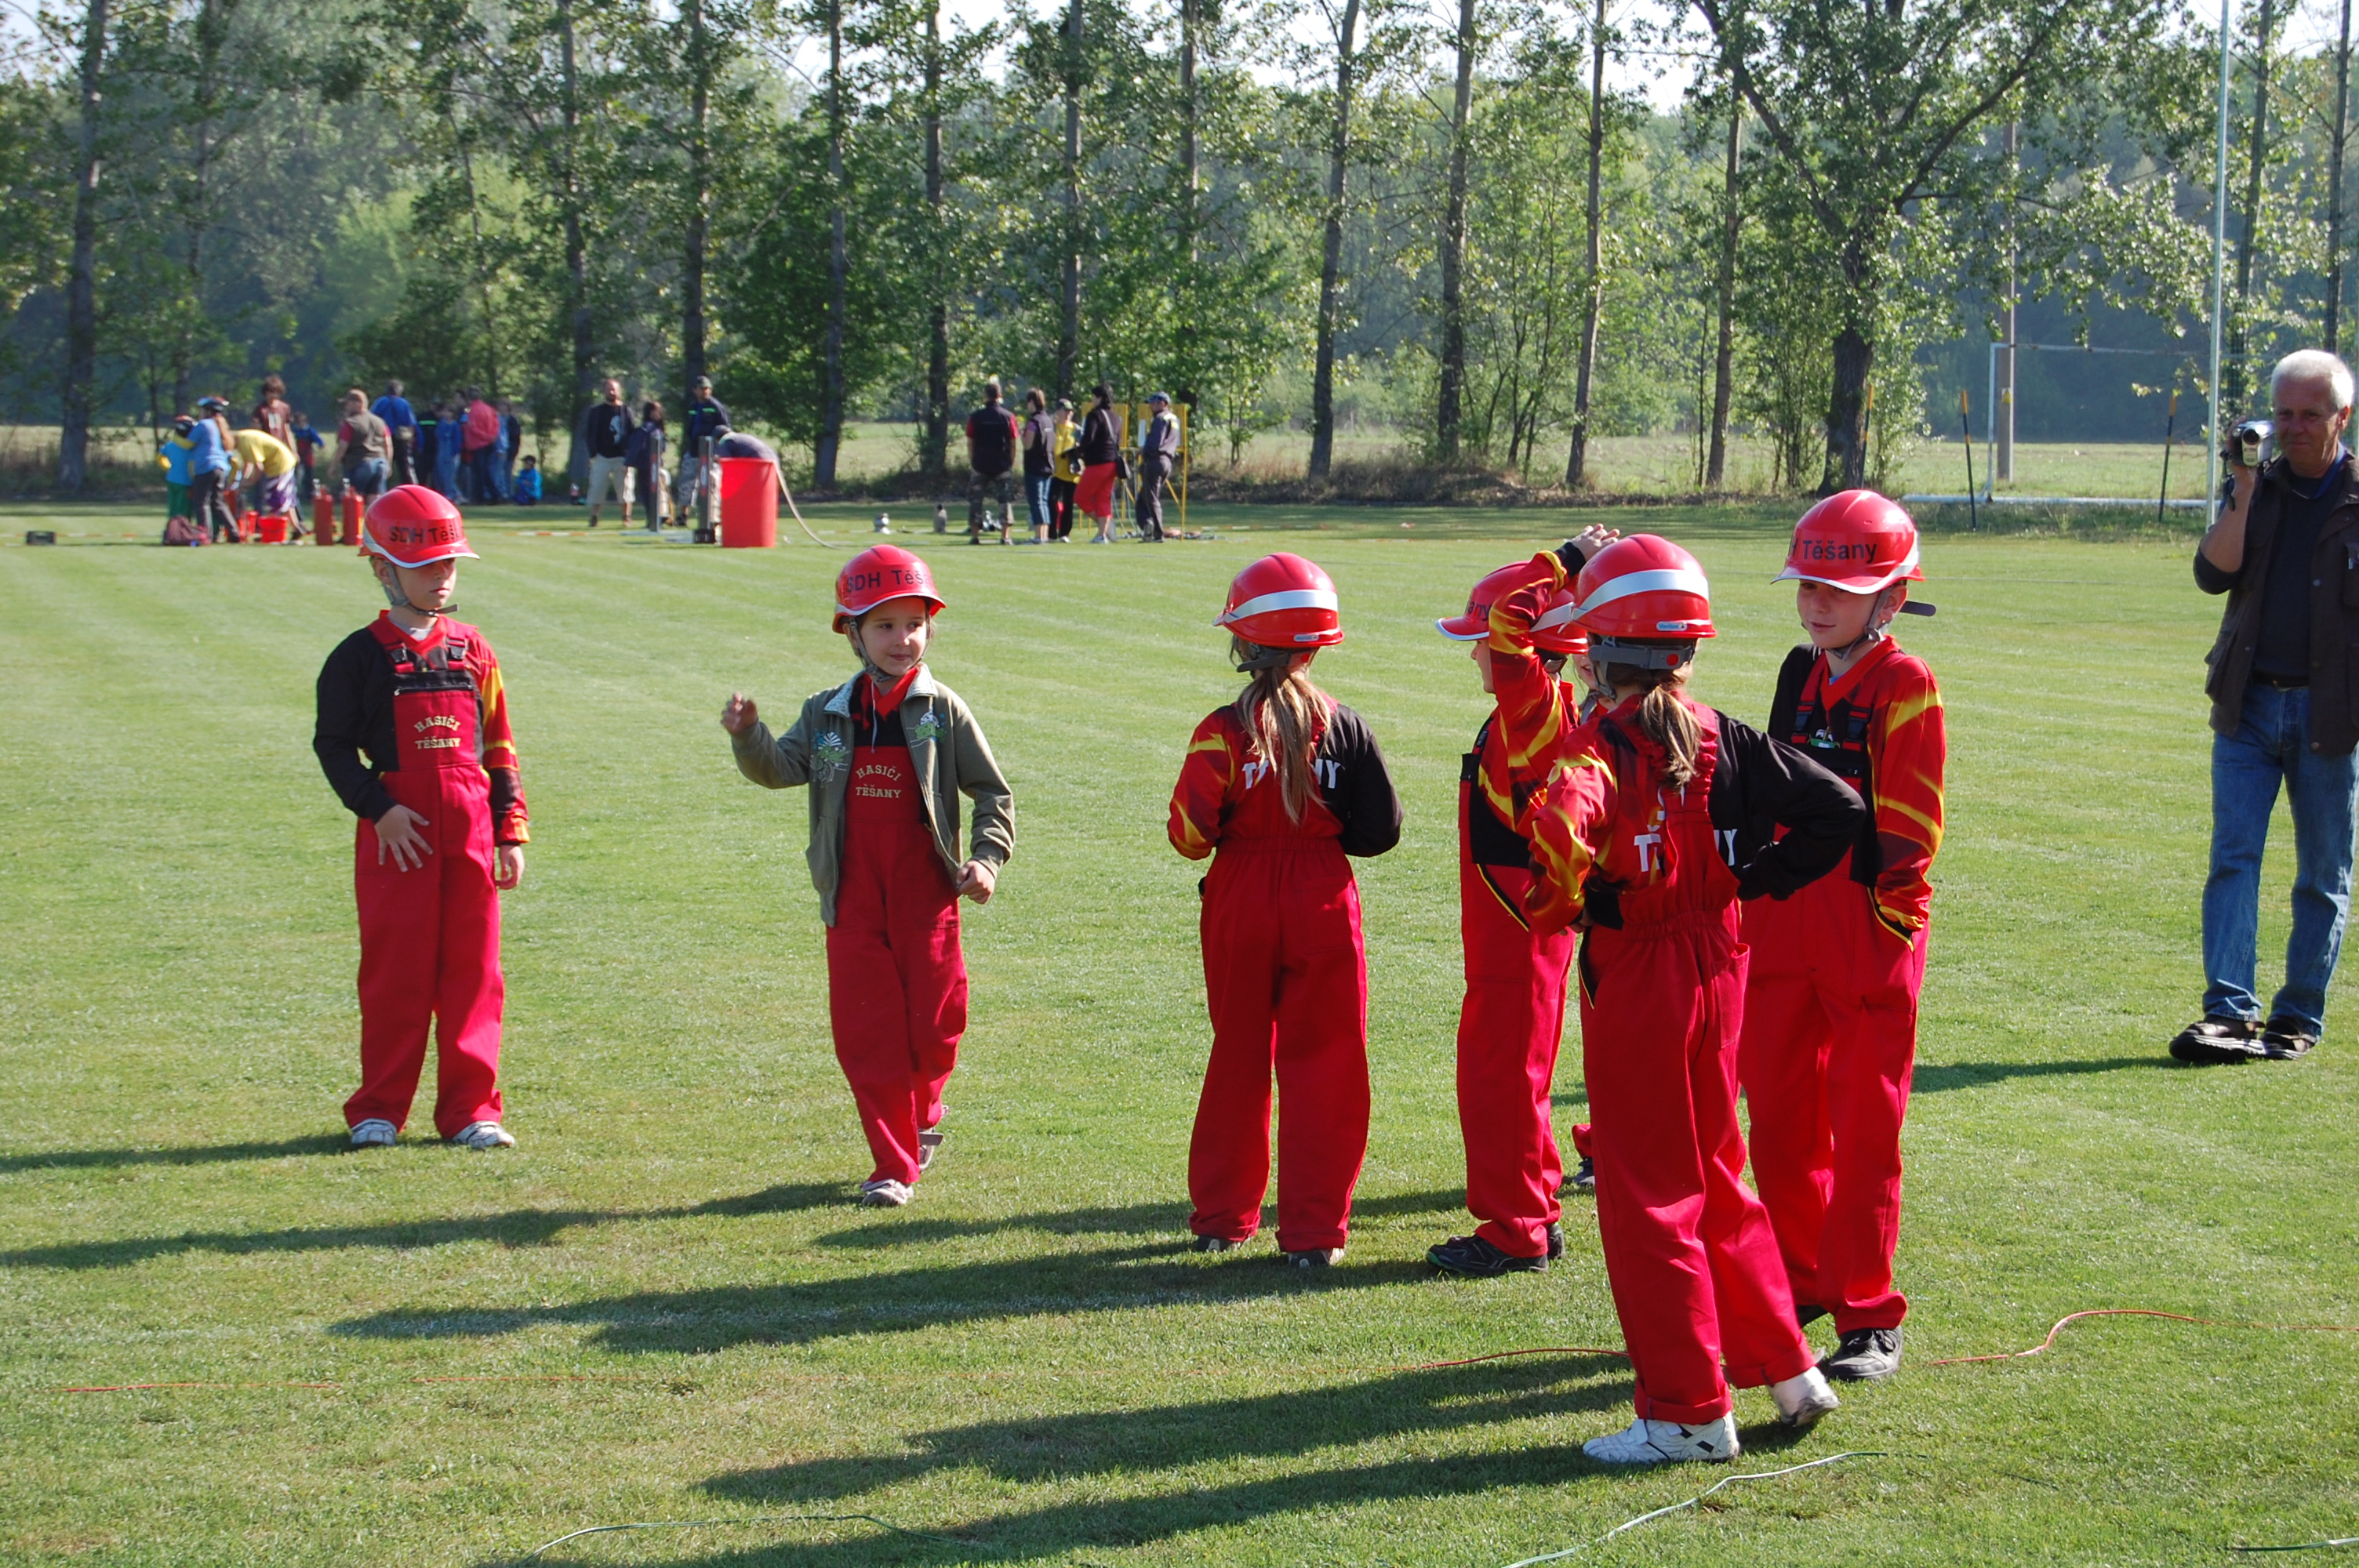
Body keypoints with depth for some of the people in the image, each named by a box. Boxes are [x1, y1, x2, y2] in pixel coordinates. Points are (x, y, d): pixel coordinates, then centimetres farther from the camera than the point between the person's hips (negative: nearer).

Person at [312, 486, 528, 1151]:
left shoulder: (472, 651, 10)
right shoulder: (361, 656, 0)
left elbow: (499, 746, 12)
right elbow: (333, 745, -1)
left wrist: (511, 832, 7)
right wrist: (379, 808, -13)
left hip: (469, 827, 3)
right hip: (397, 830, -3)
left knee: (472, 970, 5)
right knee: (395, 970, 1)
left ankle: (469, 1108, 11)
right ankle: (379, 1108, 9)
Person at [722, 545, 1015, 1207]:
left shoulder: (944, 712, -2)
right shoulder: (827, 714, 4)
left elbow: (993, 792, 2)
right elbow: (782, 768, -9)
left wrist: (987, 858, -11)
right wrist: (747, 736, -28)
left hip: (927, 892, -1)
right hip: (853, 897, 1)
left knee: (932, 1021, 4)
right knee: (866, 1028, 0)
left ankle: (920, 1112, 35)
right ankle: (894, 1164, 7)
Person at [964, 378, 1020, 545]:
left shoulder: (975, 417, -2)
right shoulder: (1008, 417, -2)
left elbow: (970, 443, 1)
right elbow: (1013, 444, -1)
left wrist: (971, 463, 9)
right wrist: (1011, 463, 8)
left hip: (980, 464, 0)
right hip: (1002, 465, 0)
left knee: (976, 500, 8)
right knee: (1005, 500, 6)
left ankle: (975, 535, 4)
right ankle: (1005, 536, -1)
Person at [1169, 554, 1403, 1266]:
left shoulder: (1223, 732, -11)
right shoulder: (1344, 727, -6)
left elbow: (1190, 833, -12)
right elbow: (1381, 827, -3)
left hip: (1239, 907, 0)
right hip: (1323, 906, 0)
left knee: (1238, 1058, 15)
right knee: (1322, 1066, 5)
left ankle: (1222, 1215, 23)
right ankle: (1313, 1232, 4)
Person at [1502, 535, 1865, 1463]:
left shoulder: (1597, 744, -15)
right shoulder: (1723, 740, 1)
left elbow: (1562, 828, -36)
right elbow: (1838, 810, 1)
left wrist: (1557, 902, -19)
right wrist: (1754, 882, 6)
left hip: (1631, 978, -6)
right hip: (1719, 967, 6)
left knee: (1645, 1196, 3)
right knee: (1714, 1177, 21)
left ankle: (1689, 1413, 7)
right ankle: (1786, 1369, 24)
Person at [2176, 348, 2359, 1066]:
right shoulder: (2258, 488, 9)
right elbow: (2212, 573, -4)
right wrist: (2245, 490, -13)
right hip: (2249, 706, 2)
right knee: (2233, 856, -8)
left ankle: (2299, 1017, 13)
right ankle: (2229, 1011, -12)